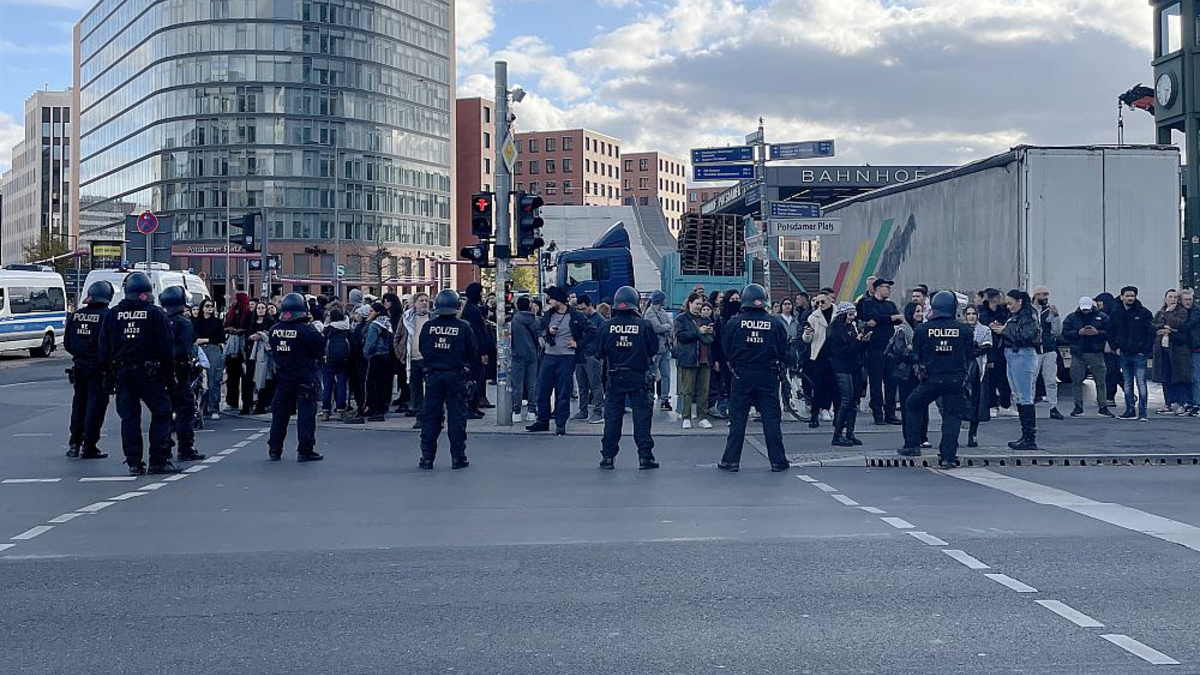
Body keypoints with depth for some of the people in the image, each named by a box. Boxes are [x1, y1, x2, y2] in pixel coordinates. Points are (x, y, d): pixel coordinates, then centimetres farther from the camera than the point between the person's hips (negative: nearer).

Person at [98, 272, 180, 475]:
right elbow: (165, 348, -5)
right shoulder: (155, 314, -4)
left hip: (121, 372, 4)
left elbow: (104, 348, 9)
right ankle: (159, 461, -1)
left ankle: (134, 463, 6)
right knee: (161, 413, 3)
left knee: (129, 417, 7)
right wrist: (168, 374, 3)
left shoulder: (112, 315, 6)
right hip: (149, 372, -4)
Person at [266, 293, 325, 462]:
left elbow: (273, 350, 10)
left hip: (283, 377, 5)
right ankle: (305, 451, -1)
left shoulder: (274, 330, -1)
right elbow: (321, 350, -9)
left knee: (280, 413, 13)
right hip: (305, 377, -5)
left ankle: (274, 450, 16)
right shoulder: (306, 330, -17)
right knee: (306, 413, 0)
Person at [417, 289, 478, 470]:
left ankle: (427, 457, 8)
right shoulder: (463, 327, -7)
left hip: (433, 375, 2)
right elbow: (474, 353, -1)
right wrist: (467, 366, 17)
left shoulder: (428, 326, -3)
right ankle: (458, 457, 4)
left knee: (430, 416, 8)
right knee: (457, 416, 4)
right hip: (456, 375, -2)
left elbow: (422, 350, 8)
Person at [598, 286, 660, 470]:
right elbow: (654, 350, -1)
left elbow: (600, 353, 1)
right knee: (642, 415, 4)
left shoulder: (607, 326, -6)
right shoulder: (644, 325, -10)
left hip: (615, 377, 2)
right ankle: (645, 456, 3)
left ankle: (608, 456, 11)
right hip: (639, 377, -2)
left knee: (612, 415, 9)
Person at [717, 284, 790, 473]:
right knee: (771, 418, 6)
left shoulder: (735, 322, -5)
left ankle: (731, 460, 6)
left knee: (737, 418, 5)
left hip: (741, 375, 0)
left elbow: (727, 351, 0)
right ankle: (777, 461, 8)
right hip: (768, 376, 0)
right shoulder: (775, 323, -3)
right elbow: (783, 351, 2)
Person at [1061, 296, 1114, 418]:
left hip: (1096, 354, 0)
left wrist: (1098, 332, -16)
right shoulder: (1072, 318, 6)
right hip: (1078, 354, 1)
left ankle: (1103, 406, 6)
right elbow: (1065, 334, -2)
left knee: (1101, 381, 0)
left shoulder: (1102, 317, 6)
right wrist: (1078, 333, -16)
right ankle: (1078, 406, 10)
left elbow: (1110, 333, 0)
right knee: (1077, 381, 2)